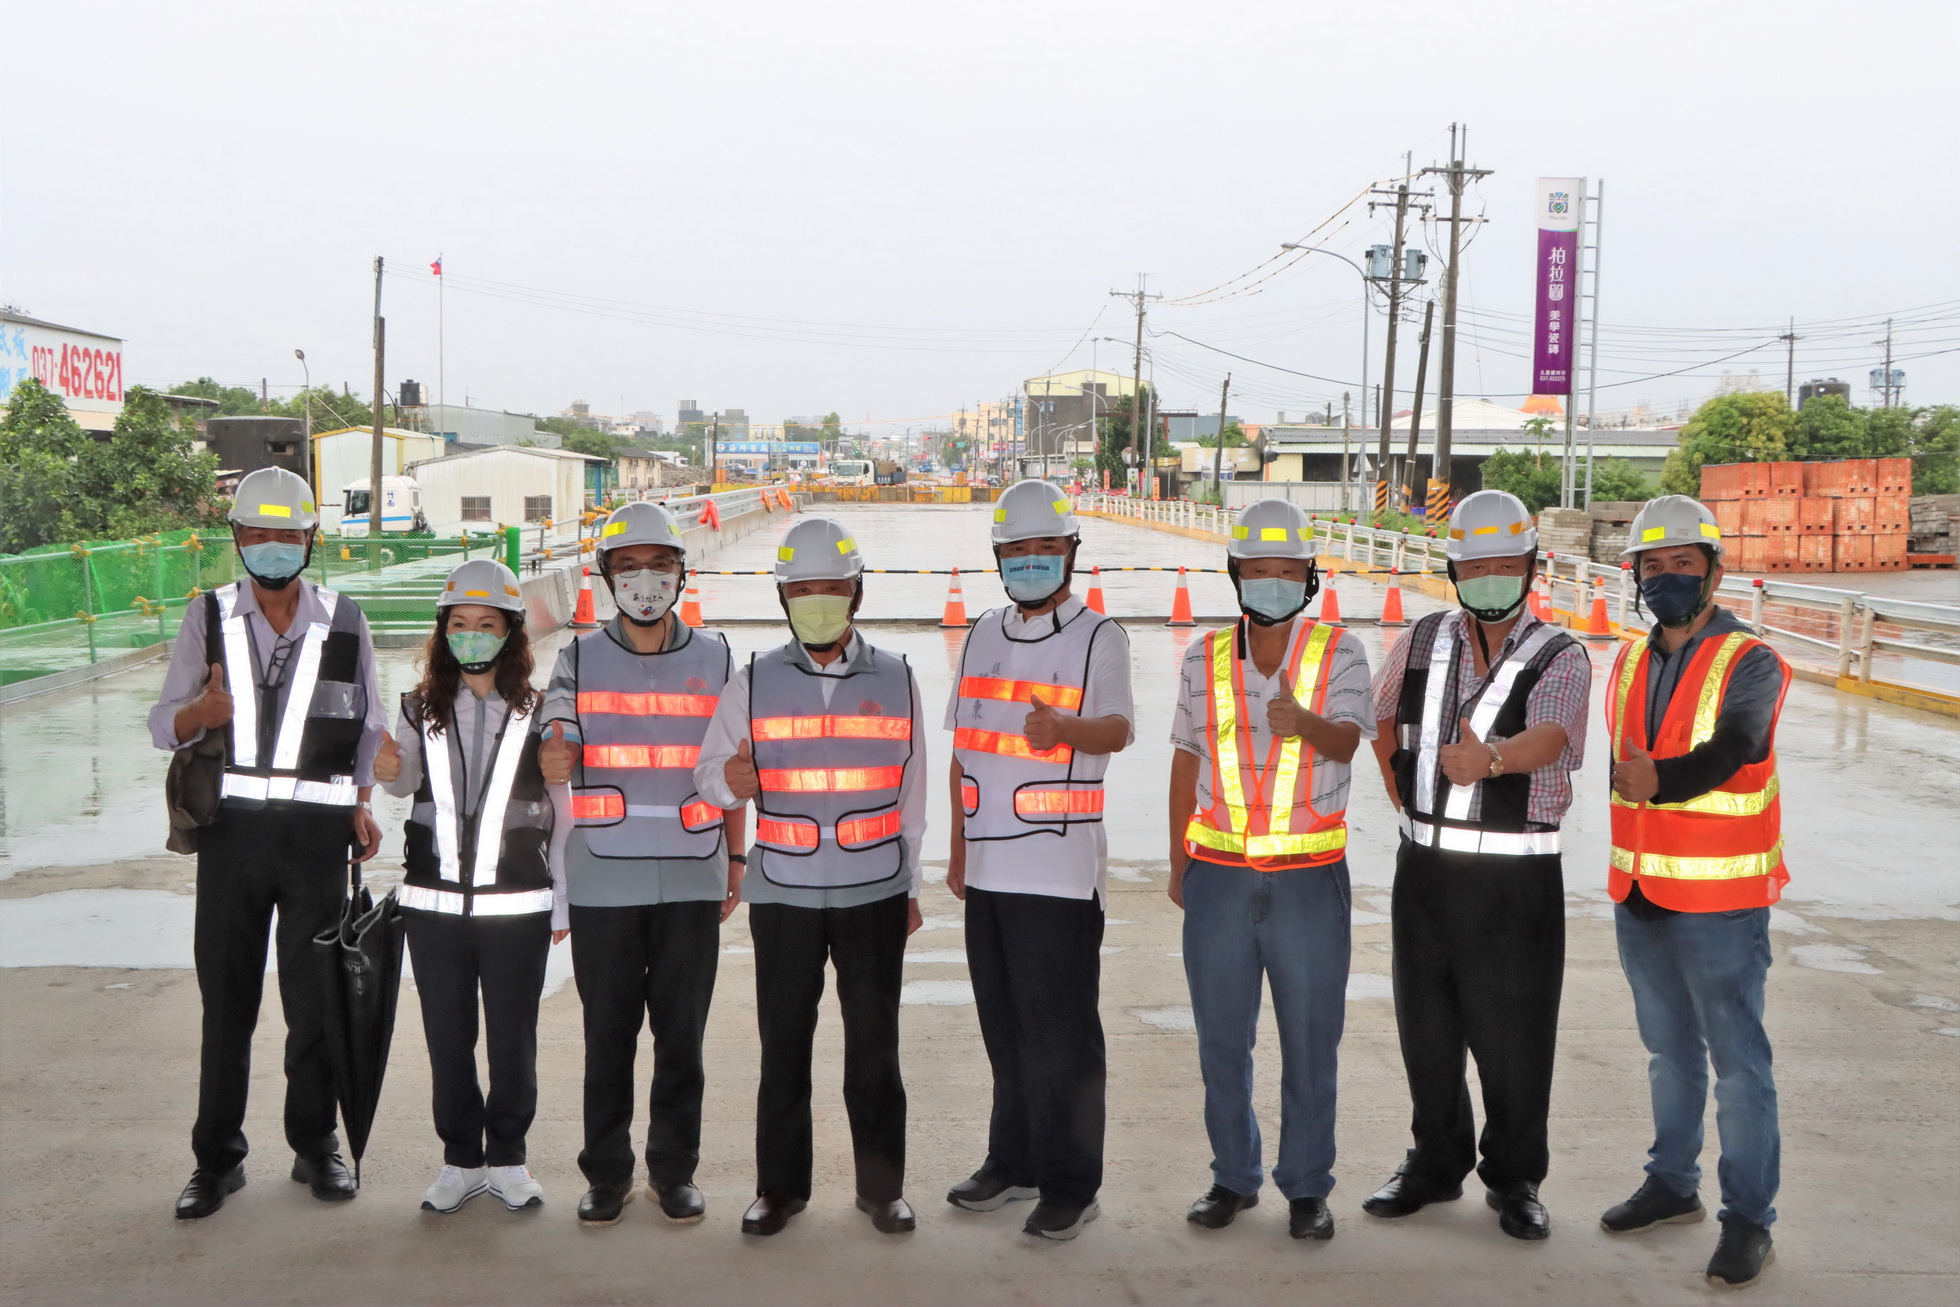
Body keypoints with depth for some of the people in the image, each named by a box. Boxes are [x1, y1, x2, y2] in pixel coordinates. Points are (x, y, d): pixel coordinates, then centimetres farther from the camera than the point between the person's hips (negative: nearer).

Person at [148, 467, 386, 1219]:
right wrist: (200, 712, -21)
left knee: (315, 994, 5)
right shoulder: (208, 617, 5)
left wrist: (361, 805, -2)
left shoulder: (344, 621, 6)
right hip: (232, 822, 0)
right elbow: (164, 726, 2)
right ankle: (217, 1158, 15)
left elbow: (369, 725, 12)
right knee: (226, 995, 4)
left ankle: (315, 1145, 20)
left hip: (317, 826, 0)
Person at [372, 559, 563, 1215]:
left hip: (518, 905, -2)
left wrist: (562, 905, 4)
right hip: (434, 904, 2)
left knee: (513, 1038, 6)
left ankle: (508, 1158, 22)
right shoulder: (422, 710, 6)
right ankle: (461, 1158, 23)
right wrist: (387, 772, -24)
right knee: (447, 1036, 9)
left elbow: (560, 814, 3)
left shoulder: (536, 713, 0)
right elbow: (406, 783, 0)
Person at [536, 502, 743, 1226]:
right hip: (602, 879, 0)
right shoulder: (580, 658, 6)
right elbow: (558, 745, -6)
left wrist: (736, 859, 10)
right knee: (608, 1035, 6)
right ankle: (607, 1173, 18)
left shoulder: (713, 658, 8)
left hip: (692, 880, 1)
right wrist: (554, 758, -30)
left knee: (682, 1034, 6)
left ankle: (674, 1170, 19)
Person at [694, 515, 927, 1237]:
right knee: (783, 1045, 5)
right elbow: (709, 770, 5)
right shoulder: (753, 682, 4)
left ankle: (882, 1185, 17)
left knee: (875, 1043, 5)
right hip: (783, 895, 0)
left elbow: (911, 791, 10)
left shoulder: (896, 680, 6)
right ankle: (779, 1185, 18)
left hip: (875, 892, 0)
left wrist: (910, 887, 11)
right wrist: (730, 781, -19)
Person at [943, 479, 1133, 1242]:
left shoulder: (1098, 637, -4)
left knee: (1059, 1033, -3)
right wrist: (959, 850, 17)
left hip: (1060, 870, -6)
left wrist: (1065, 725, -43)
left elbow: (1117, 730, -21)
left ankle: (1070, 1186, 8)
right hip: (989, 866, 6)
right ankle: (1015, 1163, 28)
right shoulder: (983, 638, 14)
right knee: (1004, 1024, 14)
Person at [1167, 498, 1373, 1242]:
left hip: (1309, 877, -2)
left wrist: (1306, 722, -39)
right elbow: (1186, 760, 11)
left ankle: (1307, 1187, 17)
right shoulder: (1206, 657, 6)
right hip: (1219, 875, 2)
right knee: (1222, 1037, 9)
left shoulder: (1338, 652, -1)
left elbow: (1348, 740, -17)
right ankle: (1233, 1178, 24)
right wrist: (1177, 861, 11)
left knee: (1311, 1039, 4)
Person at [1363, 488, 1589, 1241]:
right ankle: (1436, 1163, 30)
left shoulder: (1559, 658, -6)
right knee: (1425, 1026, 12)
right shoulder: (1422, 642, 8)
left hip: (1515, 875, -4)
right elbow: (1384, 725, 22)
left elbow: (1548, 738, -26)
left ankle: (1515, 1179, 20)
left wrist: (1489, 760, -46)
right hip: (1426, 866, 4)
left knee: (1513, 1034, 1)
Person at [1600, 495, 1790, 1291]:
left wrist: (1662, 779, -40)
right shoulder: (1629, 662, 9)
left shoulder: (1749, 664, -10)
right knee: (1669, 1051, 18)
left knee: (1737, 1061, 0)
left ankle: (1749, 1218, 9)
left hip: (1719, 899, -6)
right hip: (1639, 894, 6)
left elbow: (1732, 749, -25)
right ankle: (1672, 1184, 31)